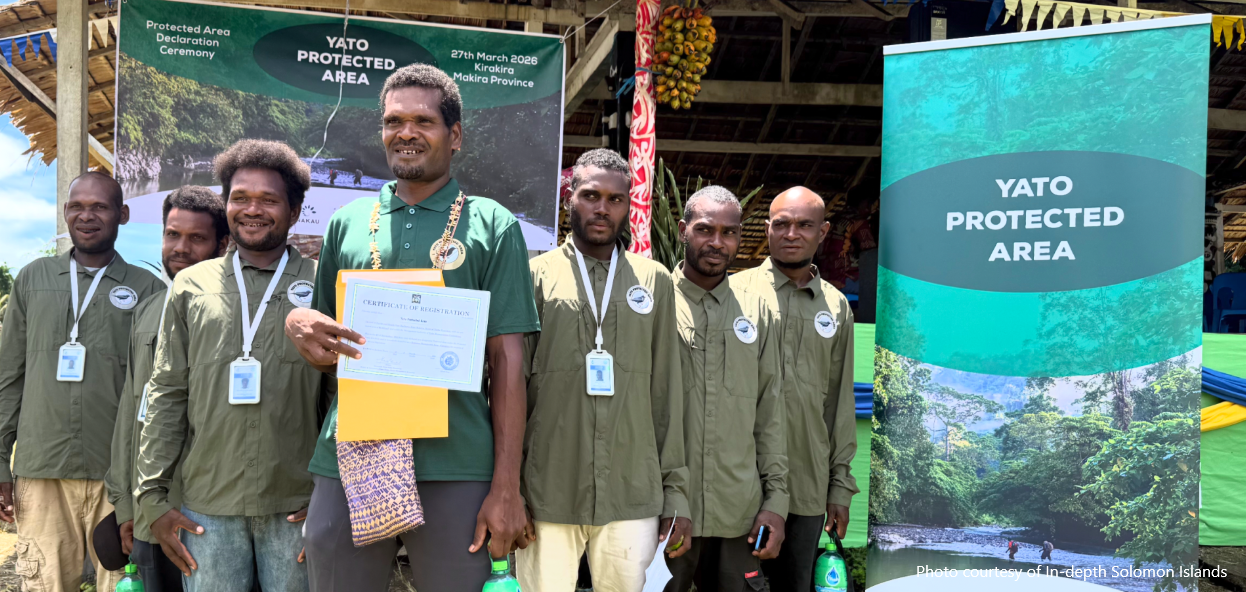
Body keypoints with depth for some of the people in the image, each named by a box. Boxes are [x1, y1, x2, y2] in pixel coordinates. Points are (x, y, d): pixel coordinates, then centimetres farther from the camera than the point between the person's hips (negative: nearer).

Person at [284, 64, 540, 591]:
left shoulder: (492, 225, 3)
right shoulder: (348, 222, 12)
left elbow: (507, 361, -1)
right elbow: (326, 352, 19)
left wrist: (506, 488, -7)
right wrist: (298, 327, -6)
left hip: (455, 468, -3)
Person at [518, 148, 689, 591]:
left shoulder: (655, 282, 10)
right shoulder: (536, 277, 5)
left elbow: (667, 392, 10)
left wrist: (675, 492, 8)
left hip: (634, 497, 1)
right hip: (547, 496, -1)